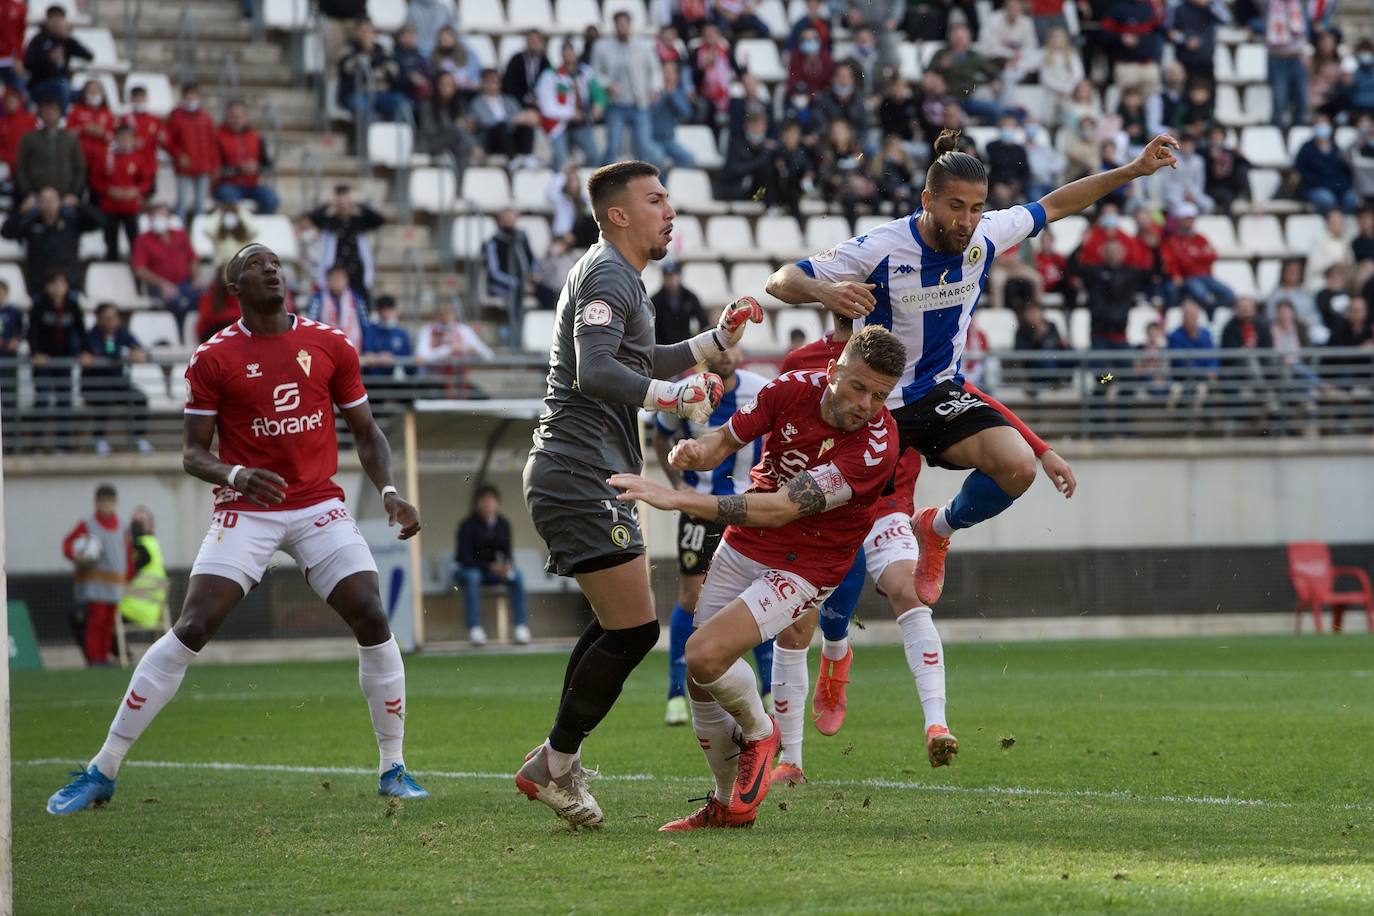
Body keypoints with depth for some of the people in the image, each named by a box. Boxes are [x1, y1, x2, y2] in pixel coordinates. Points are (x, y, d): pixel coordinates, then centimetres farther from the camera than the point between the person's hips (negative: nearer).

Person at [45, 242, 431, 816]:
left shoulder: (329, 346, 5)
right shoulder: (214, 359, -2)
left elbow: (365, 431, 14)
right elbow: (193, 454, -1)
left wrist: (389, 493, -3)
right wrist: (236, 476, -22)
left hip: (320, 506, 2)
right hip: (246, 511, -2)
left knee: (372, 623, -11)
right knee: (190, 630, -13)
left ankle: (393, 768, 6)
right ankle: (102, 771, -6)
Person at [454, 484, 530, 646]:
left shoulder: (503, 524, -1)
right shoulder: (467, 525, -15)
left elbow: (507, 552, -1)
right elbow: (464, 557, -19)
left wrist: (507, 565, -25)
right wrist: (490, 566, -30)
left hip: (492, 569, 4)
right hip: (466, 568, -4)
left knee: (516, 576, -23)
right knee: (472, 577, -38)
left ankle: (521, 626, -24)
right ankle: (475, 629, -41)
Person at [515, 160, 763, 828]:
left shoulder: (618, 276, 22)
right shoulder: (608, 277, -12)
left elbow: (639, 367, 36)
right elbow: (594, 372, -27)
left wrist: (718, 340, 28)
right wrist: (671, 395, -35)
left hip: (592, 479, 11)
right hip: (580, 477, -11)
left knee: (616, 625, 19)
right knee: (635, 629, -12)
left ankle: (556, 760, 22)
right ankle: (555, 765, -4)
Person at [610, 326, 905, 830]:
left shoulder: (877, 444, -27)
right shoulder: (792, 389, -11)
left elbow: (780, 509, -32)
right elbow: (727, 439, 6)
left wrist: (675, 499, -35)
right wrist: (695, 452, -21)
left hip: (800, 569, -5)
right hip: (740, 548, 6)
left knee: (704, 655, -24)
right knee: (700, 683, 5)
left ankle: (759, 733, 6)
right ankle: (727, 804, 27)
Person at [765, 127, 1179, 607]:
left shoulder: (984, 236, -10)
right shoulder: (879, 249, -23)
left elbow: (1053, 205, 9)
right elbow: (780, 281, -22)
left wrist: (1133, 170, 5)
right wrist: (823, 290, -44)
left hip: (941, 394, 4)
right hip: (875, 402, -4)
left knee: (1017, 467, -21)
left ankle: (937, 530, 9)